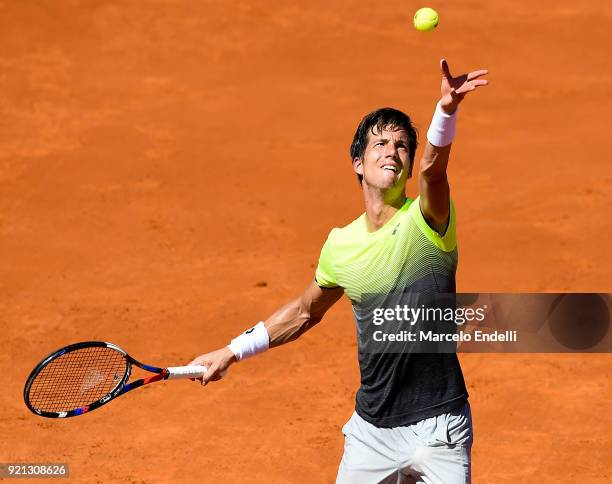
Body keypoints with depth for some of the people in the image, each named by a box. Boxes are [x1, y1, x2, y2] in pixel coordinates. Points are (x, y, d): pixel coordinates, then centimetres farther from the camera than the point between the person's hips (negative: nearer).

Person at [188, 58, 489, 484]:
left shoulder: (427, 220, -11)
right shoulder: (340, 245, 3)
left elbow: (433, 167, -34)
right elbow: (307, 311, 21)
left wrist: (447, 109, -54)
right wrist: (232, 352, 23)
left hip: (437, 431, -5)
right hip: (371, 430, 5)